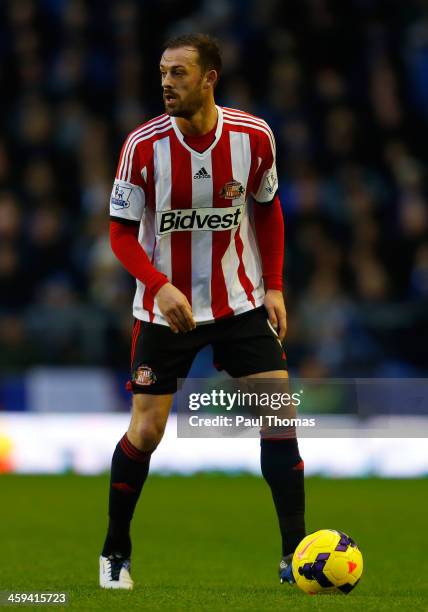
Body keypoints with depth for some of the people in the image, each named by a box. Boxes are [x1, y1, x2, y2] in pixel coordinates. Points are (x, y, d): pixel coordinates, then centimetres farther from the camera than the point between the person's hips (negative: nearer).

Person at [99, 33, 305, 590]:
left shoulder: (253, 137, -10)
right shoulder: (143, 146, -15)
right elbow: (122, 232, -9)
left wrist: (273, 287, 1)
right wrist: (160, 285, -25)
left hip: (242, 303, 2)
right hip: (164, 309, -1)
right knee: (146, 430, -1)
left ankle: (295, 553, -3)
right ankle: (115, 552, 19)